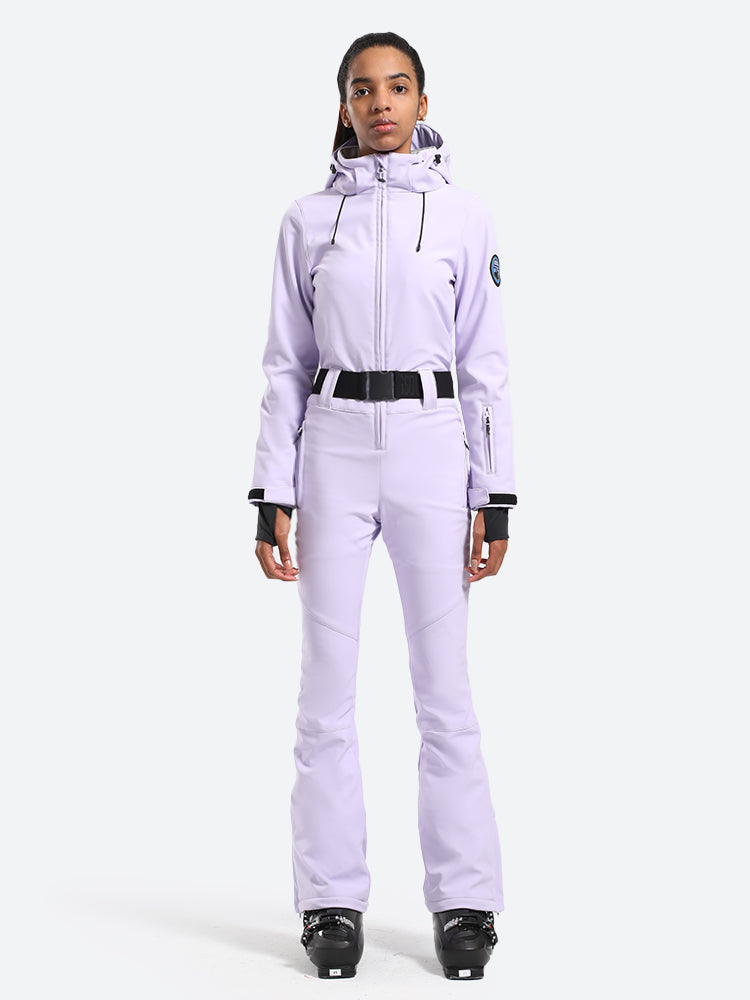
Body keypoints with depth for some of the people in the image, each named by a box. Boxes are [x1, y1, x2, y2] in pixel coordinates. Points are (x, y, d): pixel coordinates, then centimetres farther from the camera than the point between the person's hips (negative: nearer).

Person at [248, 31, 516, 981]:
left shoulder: (464, 217, 5)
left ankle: (464, 904, 9)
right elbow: (287, 366, 8)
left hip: (431, 449, -1)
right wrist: (272, 497, 1)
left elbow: (485, 365, 5)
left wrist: (494, 501, 0)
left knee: (445, 684, -1)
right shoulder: (308, 220, 7)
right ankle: (333, 904, 11)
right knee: (328, 687, 2)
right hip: (333, 450, 1)